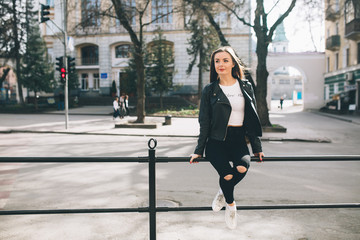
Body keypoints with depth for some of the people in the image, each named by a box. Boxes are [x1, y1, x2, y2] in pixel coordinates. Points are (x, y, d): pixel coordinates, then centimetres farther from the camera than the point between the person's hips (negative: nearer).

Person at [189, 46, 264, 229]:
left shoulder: (246, 87, 10)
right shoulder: (210, 90, 5)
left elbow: (252, 119, 12)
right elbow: (204, 123, 5)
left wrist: (257, 147, 10)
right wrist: (199, 150, 2)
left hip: (238, 139, 2)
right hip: (216, 140, -1)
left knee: (243, 166, -29)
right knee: (227, 175, -24)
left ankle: (223, 193, 5)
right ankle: (230, 205, 11)